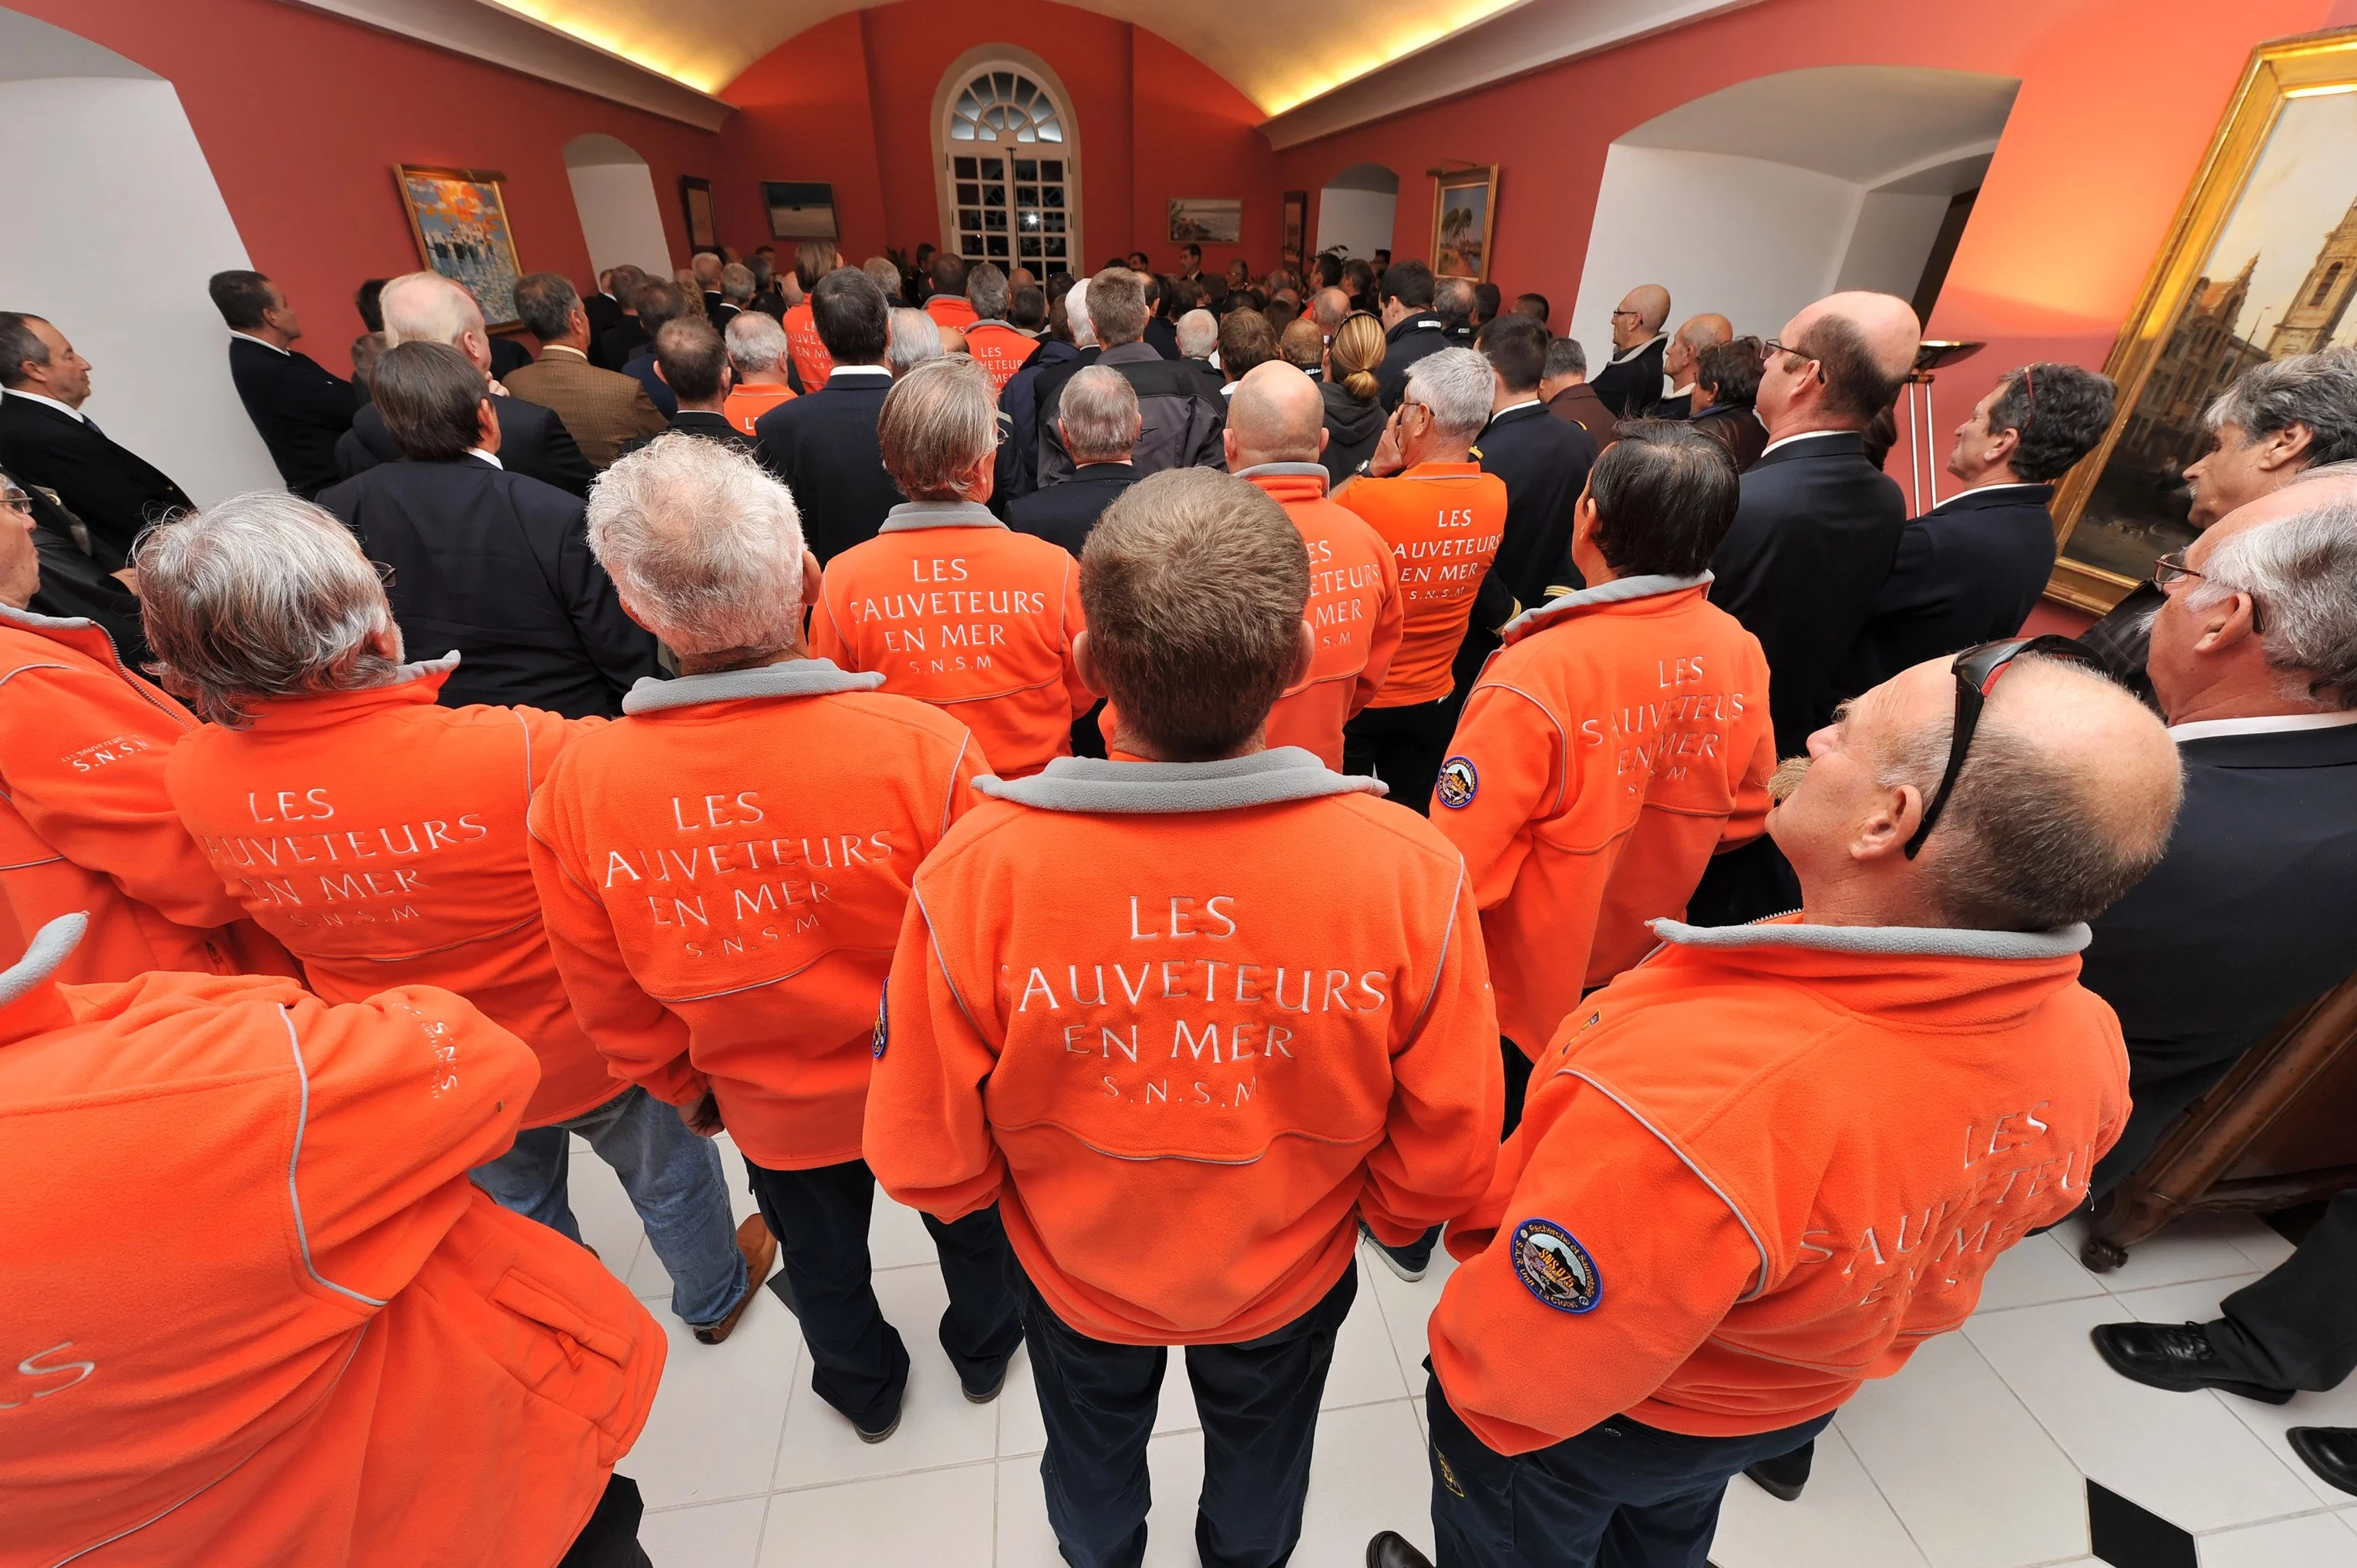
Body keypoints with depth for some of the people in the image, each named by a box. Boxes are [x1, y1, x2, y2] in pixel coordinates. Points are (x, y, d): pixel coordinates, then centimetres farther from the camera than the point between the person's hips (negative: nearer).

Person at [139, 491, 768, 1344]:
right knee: (666, 1172, 25)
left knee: (513, 1203, 32)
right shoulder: (522, 753, -39)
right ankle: (714, 1295, 51)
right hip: (579, 1049, -4)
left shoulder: (193, 776, -19)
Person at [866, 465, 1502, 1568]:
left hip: (1075, 1270, 0)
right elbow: (1445, 1164, -18)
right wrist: (1362, 1211, 4)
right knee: (1259, 1454, 36)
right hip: (1291, 1275, 1)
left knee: (1094, 1457, 36)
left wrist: (1017, 1191, 2)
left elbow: (929, 1166, -21)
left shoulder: (975, 871, -36)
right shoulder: (1411, 871, -33)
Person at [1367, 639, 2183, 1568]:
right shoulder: (2084, 1041, -24)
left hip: (1595, 1424, -6)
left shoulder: (1685, 1092, -50)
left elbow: (1510, 1385, -33)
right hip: (1805, 1399, 6)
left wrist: (1462, 1379, -10)